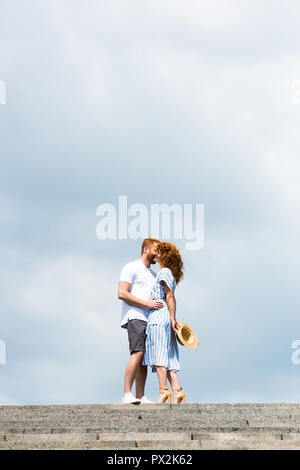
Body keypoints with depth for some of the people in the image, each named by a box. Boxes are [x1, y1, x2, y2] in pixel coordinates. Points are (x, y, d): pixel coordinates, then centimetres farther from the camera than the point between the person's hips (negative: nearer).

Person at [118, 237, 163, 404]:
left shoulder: (153, 275, 26)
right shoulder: (131, 268, 0)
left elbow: (158, 300, 29)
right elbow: (122, 293, -11)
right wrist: (147, 304, -15)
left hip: (149, 319, 8)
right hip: (134, 317, -8)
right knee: (138, 353, -21)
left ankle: (140, 396, 1)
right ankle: (127, 394, -23)